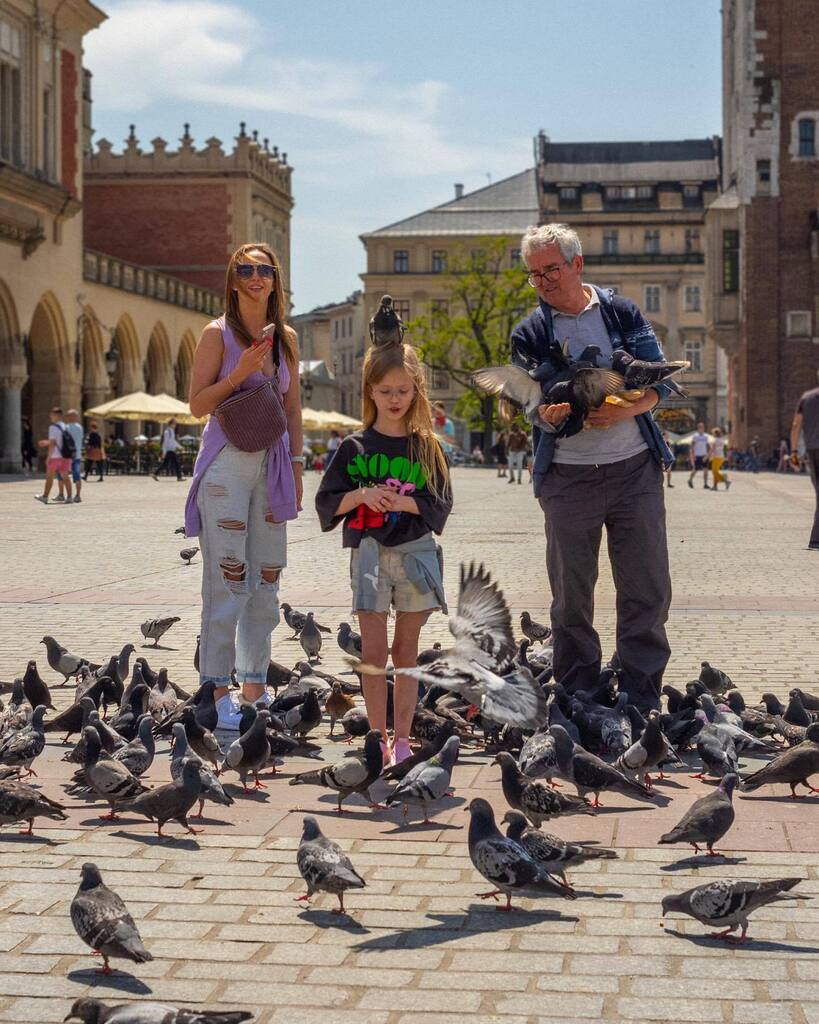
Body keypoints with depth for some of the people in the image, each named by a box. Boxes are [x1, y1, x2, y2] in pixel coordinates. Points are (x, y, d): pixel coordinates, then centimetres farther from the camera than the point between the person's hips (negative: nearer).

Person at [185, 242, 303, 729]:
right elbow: (197, 404, -5)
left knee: (267, 577, 7)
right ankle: (219, 686, 0)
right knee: (227, 577, -6)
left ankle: (255, 683, 15)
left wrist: (297, 465, 11)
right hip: (227, 461, -5)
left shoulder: (286, 337, 11)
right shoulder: (219, 334, -3)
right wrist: (240, 374, -17)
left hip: (273, 462, 5)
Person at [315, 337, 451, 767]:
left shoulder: (426, 448, 5)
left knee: (405, 650, 7)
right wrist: (361, 495, -14)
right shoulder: (354, 447, 3)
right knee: (372, 651, -3)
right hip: (369, 552, -1)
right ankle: (378, 738, 4)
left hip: (415, 551, 1)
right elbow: (327, 501, 3)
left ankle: (402, 738, 13)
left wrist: (402, 502, -14)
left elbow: (440, 503, 1)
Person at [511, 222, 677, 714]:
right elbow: (535, 410, -1)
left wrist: (623, 411, -17)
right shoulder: (531, 335, 2)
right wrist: (549, 413, -26)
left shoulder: (623, 313, 4)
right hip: (568, 475, 0)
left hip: (635, 468, 0)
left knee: (648, 589, 2)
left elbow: (660, 381, 2)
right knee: (572, 594, 6)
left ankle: (643, 700, 12)